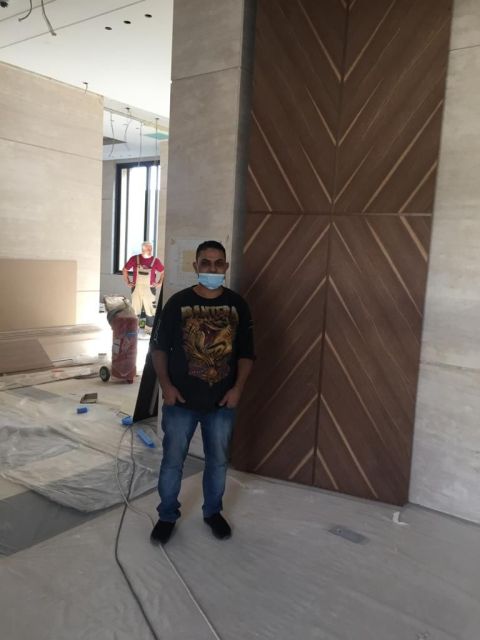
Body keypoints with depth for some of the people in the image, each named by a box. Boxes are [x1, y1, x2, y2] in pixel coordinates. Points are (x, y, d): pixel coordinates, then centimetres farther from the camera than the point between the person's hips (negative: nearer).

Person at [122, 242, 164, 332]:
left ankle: (150, 328, 11)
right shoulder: (134, 259, 0)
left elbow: (163, 272, 11)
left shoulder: (155, 261, -1)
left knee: (150, 309, 1)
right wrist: (127, 282, 7)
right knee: (135, 309, 8)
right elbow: (125, 269, 11)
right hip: (136, 288, 1)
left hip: (149, 289, 0)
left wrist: (160, 282, 4)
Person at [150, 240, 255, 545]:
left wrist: (238, 387, -8)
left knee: (218, 460, 16)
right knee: (173, 460, 11)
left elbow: (247, 352, 2)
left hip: (222, 402, 2)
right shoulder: (178, 302, -6)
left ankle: (213, 511, 39)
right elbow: (159, 347, -1)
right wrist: (165, 385, -10)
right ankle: (167, 515, 32)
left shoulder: (237, 305, -2)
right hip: (181, 401, -1)